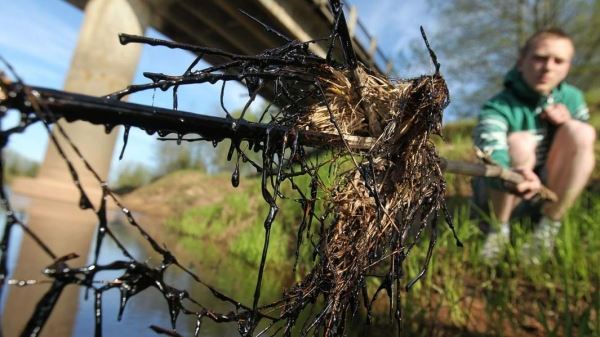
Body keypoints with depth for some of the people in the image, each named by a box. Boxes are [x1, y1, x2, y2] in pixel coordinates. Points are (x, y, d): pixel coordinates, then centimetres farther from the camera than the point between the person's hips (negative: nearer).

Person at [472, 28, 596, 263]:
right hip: (499, 196, -4)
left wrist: (568, 124, -15)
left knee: (581, 132, -19)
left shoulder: (572, 98, -2)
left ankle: (549, 225, -11)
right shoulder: (498, 107, -20)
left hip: (551, 190, 4)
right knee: (520, 142, -32)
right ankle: (499, 229, -14)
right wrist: (514, 178, -61)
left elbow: (584, 145, 7)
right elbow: (492, 156, -38)